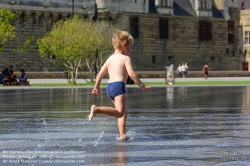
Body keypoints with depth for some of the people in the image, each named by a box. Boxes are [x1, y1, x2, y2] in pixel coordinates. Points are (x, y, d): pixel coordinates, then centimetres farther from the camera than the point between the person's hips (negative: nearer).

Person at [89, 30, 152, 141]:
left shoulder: (110, 58, 18)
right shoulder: (126, 58, -1)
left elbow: (100, 74, 19)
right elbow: (131, 73, -13)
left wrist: (96, 87, 30)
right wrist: (142, 86, -8)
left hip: (109, 86, 9)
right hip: (119, 86, -9)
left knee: (124, 112, 19)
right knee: (120, 112, -21)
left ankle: (123, 135, 12)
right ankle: (97, 109, -37)